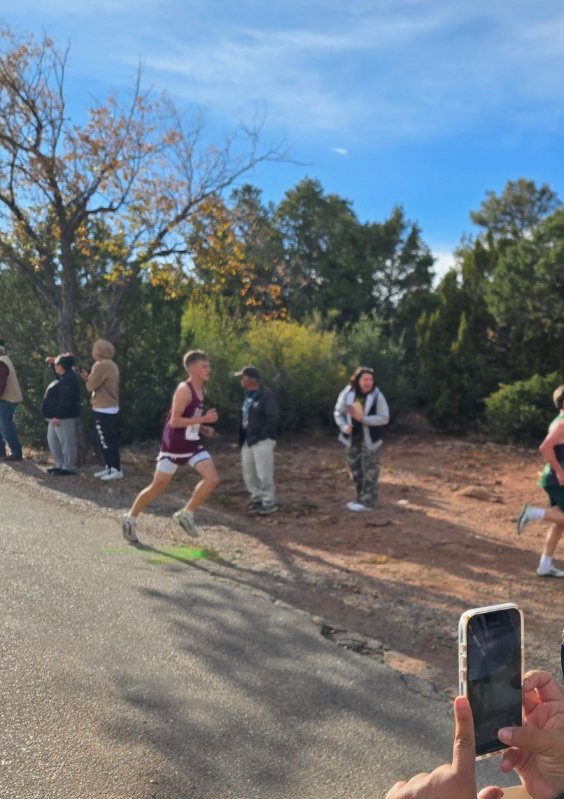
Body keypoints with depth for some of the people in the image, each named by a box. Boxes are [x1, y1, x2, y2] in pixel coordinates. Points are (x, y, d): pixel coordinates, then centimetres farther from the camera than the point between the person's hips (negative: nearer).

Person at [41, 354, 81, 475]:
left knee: (66, 442, -5)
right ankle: (60, 464, 24)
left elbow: (65, 401, -27)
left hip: (64, 417, -12)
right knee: (52, 440, 17)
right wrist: (52, 363, 23)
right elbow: (57, 373, 40)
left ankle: (69, 467, 1)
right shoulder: (64, 377, 13)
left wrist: (58, 416, -27)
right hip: (57, 416, 12)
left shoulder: (68, 380, -22)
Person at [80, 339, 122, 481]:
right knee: (108, 440, 15)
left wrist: (87, 377, 6)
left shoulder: (101, 365, -17)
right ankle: (109, 467, 20)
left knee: (107, 441, -6)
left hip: (104, 410, -10)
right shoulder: (111, 364, 14)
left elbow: (91, 386, -14)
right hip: (111, 409, 10)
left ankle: (116, 470, -4)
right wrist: (89, 378, 7)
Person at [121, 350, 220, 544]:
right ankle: (130, 518, 26)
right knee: (158, 487, 5)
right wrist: (204, 419, -26)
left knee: (212, 479, -9)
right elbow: (175, 421, -25)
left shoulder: (202, 390, 7)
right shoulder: (184, 390, -20)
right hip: (174, 446, -7)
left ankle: (185, 514, 7)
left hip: (193, 445, 7)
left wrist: (203, 428, 4)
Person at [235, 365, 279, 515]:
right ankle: (257, 498, 26)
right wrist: (242, 438, 9)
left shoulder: (266, 395, -12)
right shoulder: (248, 395, 13)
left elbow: (272, 418, -18)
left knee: (264, 474, -6)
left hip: (262, 440, -9)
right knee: (248, 473, 12)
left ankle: (269, 502, 7)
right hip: (248, 441, 9)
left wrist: (258, 436, -19)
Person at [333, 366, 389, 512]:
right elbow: (338, 412, 2)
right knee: (355, 469, 14)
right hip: (352, 438, 5)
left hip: (370, 438, -5)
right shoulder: (347, 393, -5)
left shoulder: (377, 395, -13)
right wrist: (344, 426, -16)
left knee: (369, 470, -2)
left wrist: (364, 419, -25)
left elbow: (384, 418, -15)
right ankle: (361, 498, 29)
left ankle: (367, 502, 6)